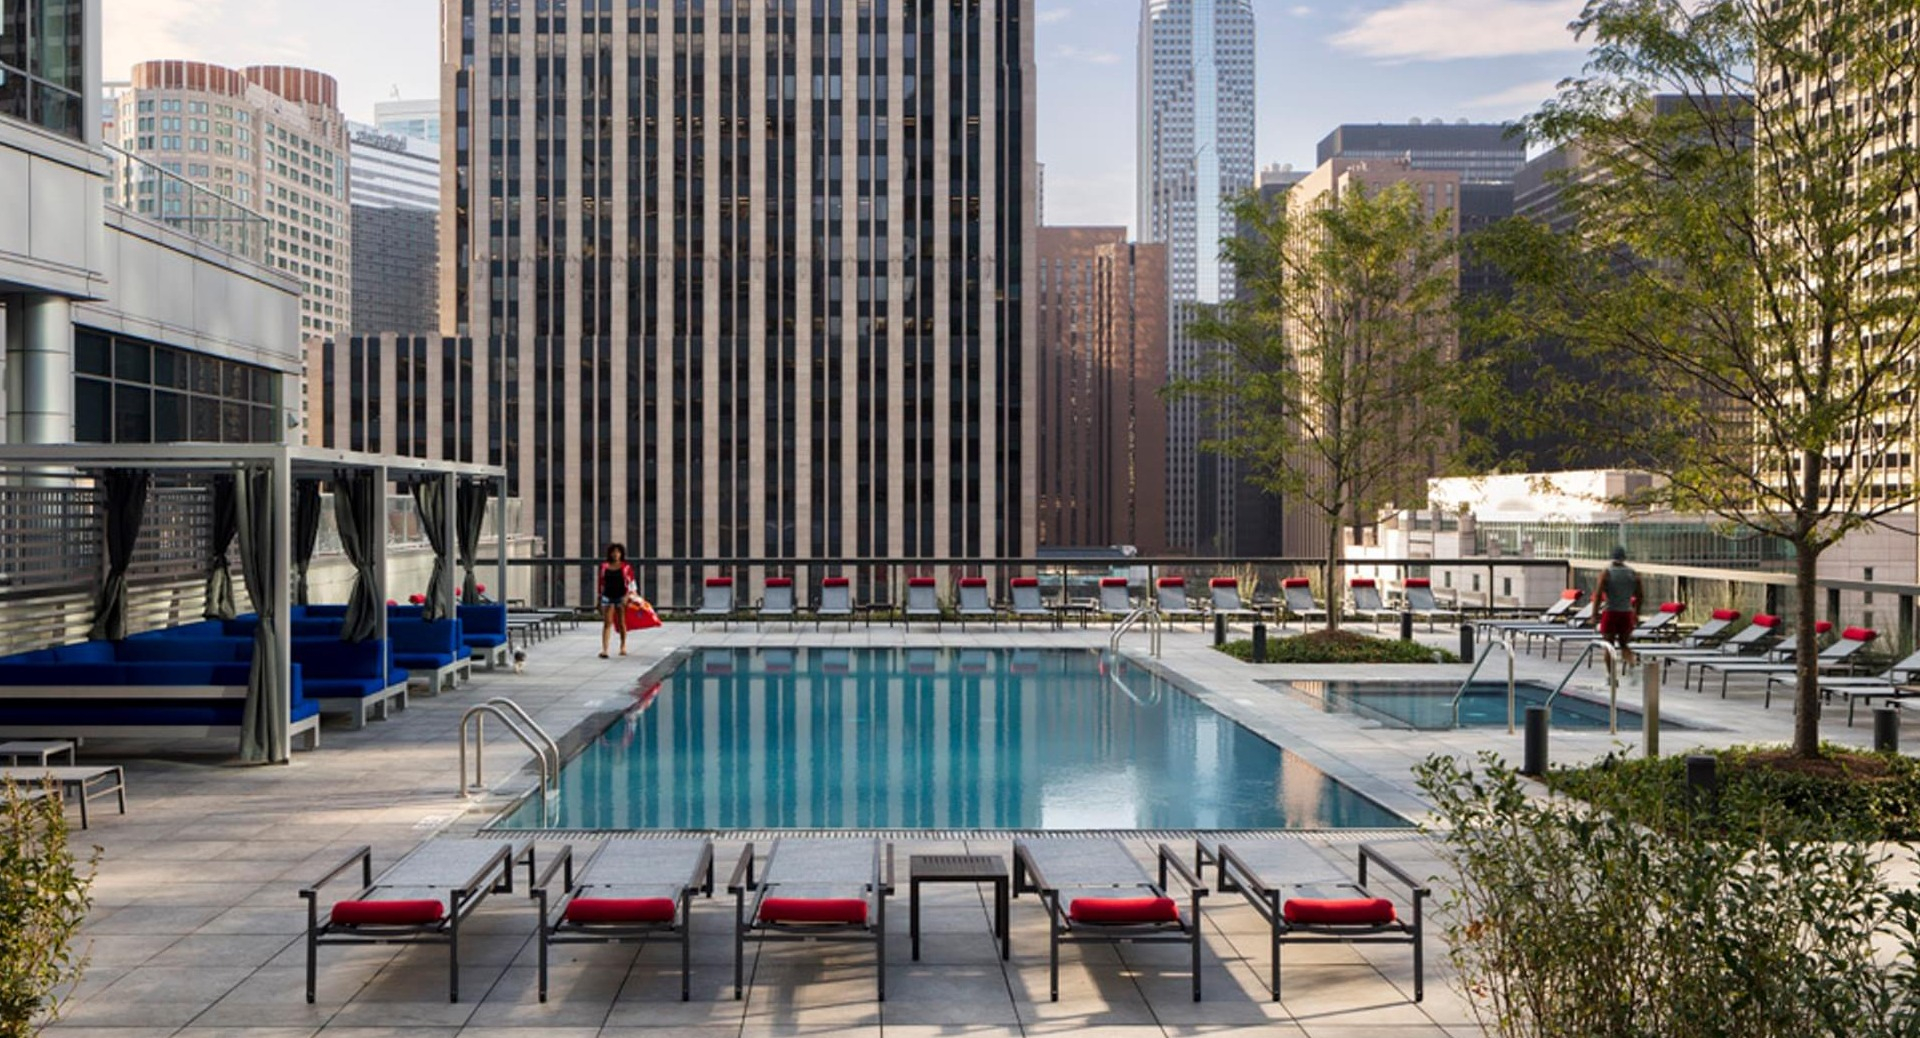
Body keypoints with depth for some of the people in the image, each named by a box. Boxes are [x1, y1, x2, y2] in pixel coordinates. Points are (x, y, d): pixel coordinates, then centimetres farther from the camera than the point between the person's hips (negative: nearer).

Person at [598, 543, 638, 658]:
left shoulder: (626, 566, -1)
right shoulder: (604, 566, 5)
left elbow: (632, 583, -2)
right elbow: (601, 583, 11)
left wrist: (628, 596, -14)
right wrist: (600, 598, 11)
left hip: (621, 597, -1)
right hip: (608, 597, 1)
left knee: (621, 623, 10)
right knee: (607, 623, -7)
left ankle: (623, 646, 27)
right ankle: (604, 649, -14)